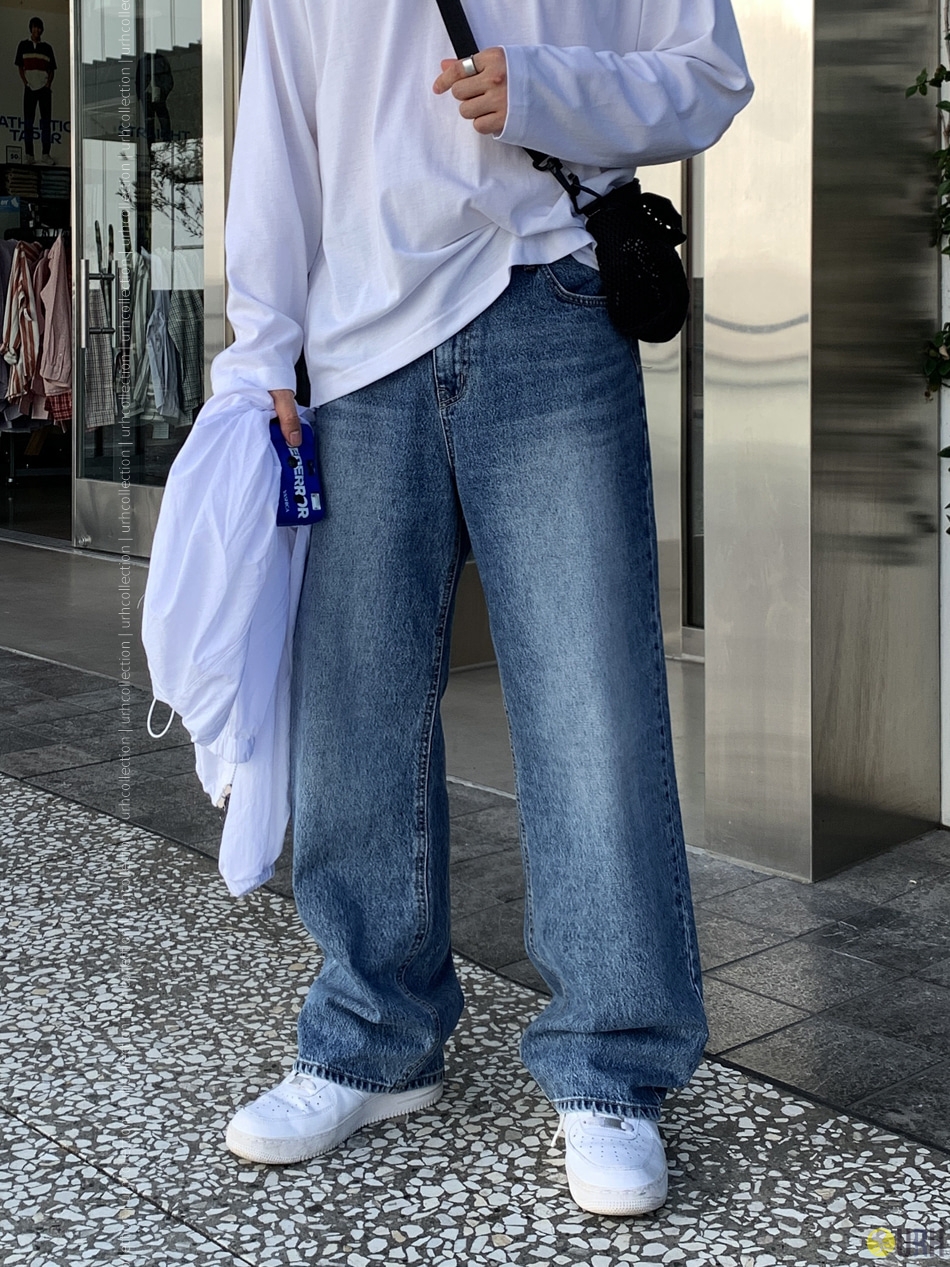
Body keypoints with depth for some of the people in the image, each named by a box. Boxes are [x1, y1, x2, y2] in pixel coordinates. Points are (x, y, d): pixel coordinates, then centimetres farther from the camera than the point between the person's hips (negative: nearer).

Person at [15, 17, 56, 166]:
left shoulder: (47, 48, 11)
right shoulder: (23, 45, 8)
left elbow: (51, 69, 12)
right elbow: (20, 67, 8)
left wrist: (49, 83, -3)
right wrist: (25, 82, -4)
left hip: (44, 87, 1)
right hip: (30, 87, -1)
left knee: (46, 121, -2)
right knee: (28, 121, -2)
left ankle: (46, 154, 1)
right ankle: (29, 154, 0)